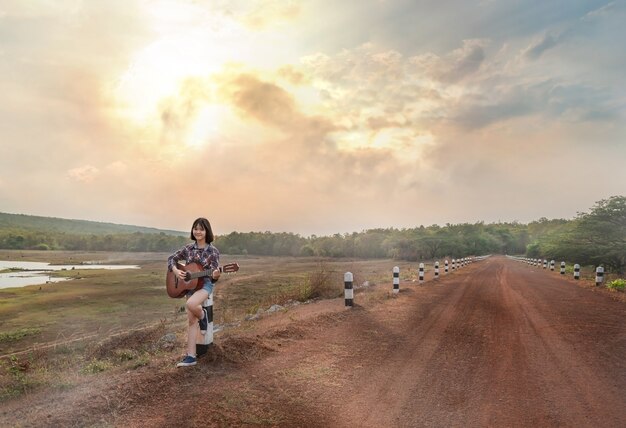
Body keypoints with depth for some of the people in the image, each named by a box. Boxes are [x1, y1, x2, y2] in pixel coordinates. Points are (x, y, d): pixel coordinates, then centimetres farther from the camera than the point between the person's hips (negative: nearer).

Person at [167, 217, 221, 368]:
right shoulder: (188, 248, 4)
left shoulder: (213, 252, -7)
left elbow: (213, 276, -7)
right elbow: (171, 259, 14)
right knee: (191, 320, -2)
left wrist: (216, 275, -31)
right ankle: (191, 356, 3)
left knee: (190, 304, -34)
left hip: (205, 284, -4)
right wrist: (176, 271, -5)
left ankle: (203, 316, 1)